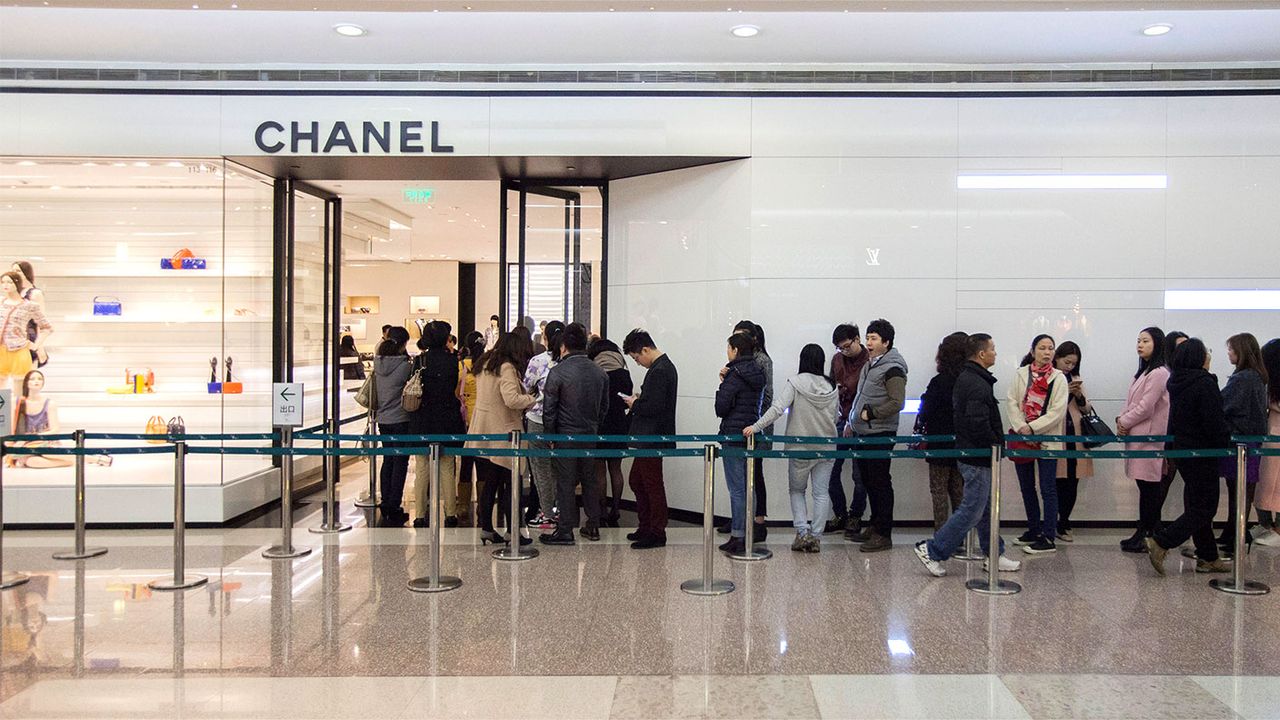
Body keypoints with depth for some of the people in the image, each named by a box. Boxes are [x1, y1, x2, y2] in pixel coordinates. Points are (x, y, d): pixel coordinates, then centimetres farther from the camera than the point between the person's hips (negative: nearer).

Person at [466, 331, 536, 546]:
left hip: (482, 435, 8)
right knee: (512, 484, 2)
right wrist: (534, 398, -12)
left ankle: (486, 528, 16)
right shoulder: (507, 368, -14)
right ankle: (513, 532, 6)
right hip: (503, 434, -8)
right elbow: (512, 399, -26)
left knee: (489, 483, 13)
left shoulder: (485, 365, 12)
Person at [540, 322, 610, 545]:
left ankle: (565, 531, 6)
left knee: (565, 483, 2)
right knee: (590, 479, 15)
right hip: (591, 435, 5)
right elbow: (604, 406, 9)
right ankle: (593, 526, 21)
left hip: (566, 435, -5)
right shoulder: (600, 372, 3)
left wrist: (551, 434, 1)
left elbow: (549, 409, -11)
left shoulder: (557, 372, -14)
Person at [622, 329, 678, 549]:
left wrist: (635, 404, -10)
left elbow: (654, 407, -26)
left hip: (652, 439, -11)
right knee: (636, 482, 18)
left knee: (652, 486, -1)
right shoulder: (664, 366, 13)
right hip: (647, 438, 11)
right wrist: (640, 400, 6)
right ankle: (645, 527, 26)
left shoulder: (659, 371, -20)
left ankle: (657, 533, 8)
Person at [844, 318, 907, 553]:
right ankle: (875, 526, 26)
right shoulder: (870, 365, 14)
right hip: (863, 432, 9)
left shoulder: (892, 369, -14)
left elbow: (897, 403, -21)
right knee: (868, 481, 15)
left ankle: (883, 534, 2)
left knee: (880, 483, -4)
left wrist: (870, 414, -17)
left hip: (880, 434, -9)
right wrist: (851, 422, 21)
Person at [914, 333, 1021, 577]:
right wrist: (995, 443, -12)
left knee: (987, 508, 17)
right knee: (972, 510, -4)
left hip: (971, 453, 11)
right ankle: (932, 551, 0)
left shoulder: (965, 378, 13)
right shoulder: (977, 385, -21)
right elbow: (978, 423, -28)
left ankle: (994, 556, 27)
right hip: (978, 458, -11)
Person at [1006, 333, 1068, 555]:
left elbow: (1058, 411, -10)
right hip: (1022, 439, 4)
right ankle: (1033, 530, 27)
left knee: (1048, 490, -3)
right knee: (1027, 487, 14)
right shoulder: (1020, 374, 5)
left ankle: (1048, 538, 1)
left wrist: (1032, 428, -16)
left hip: (1047, 440, -4)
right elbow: (1011, 401, -1)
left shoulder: (1059, 378, -2)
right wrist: (1021, 428, -15)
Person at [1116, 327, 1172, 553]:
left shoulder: (1158, 373, -13)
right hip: (1139, 436, 9)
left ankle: (1143, 535, 1)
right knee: (1150, 486, 11)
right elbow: (1132, 401, 19)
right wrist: (1122, 419, 1)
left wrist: (1125, 422, -6)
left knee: (1147, 486, -4)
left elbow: (1146, 407, -17)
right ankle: (1152, 532, 15)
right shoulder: (1144, 371, 17)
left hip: (1149, 437, -9)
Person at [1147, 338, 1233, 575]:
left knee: (1197, 505, 14)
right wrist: (1226, 442, -4)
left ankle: (1208, 558, 21)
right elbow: (1215, 422, -20)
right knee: (1204, 508, -2)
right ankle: (1160, 543, -9)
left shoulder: (1177, 383, 8)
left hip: (1181, 449, 9)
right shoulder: (1205, 384, -18)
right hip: (1202, 452, -9)